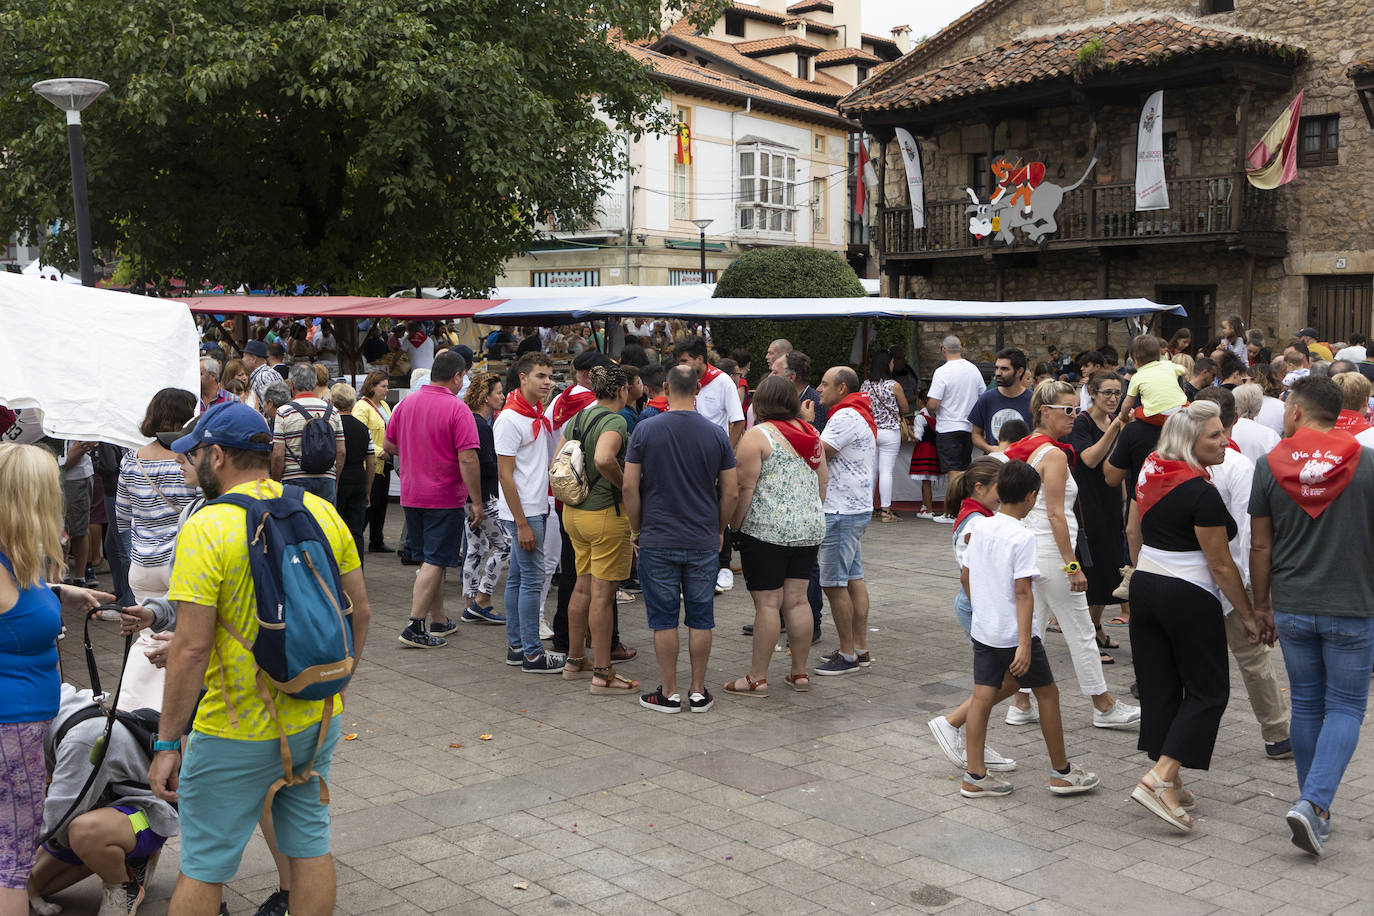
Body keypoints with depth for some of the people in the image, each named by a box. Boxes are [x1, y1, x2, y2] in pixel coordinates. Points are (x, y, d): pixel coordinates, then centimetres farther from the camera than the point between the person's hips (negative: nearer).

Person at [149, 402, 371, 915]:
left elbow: (191, 649, -19)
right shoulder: (323, 512, 1)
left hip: (237, 734, -5)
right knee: (310, 844, 19)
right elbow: (359, 614, 7)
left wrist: (166, 744, -11)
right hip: (317, 720, 6)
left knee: (203, 867, 9)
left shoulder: (206, 529, -17)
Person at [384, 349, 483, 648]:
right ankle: (414, 627, -6)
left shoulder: (406, 403, 5)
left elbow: (388, 445, 14)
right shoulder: (457, 409, -14)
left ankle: (439, 620, 26)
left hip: (411, 497, 7)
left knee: (432, 557, 18)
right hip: (445, 497, -7)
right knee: (435, 562, -2)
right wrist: (476, 501, -14)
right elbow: (467, 458, -19)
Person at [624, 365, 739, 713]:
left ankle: (669, 693, 11)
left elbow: (630, 486, -5)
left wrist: (636, 529, 8)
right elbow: (731, 492, 0)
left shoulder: (645, 430, -5)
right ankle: (698, 691, 15)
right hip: (703, 541, 1)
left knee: (664, 619, 6)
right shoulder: (716, 434, -2)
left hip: (657, 541, -1)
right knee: (701, 619, 9)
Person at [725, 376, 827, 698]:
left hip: (767, 530, -6)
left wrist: (734, 524, -5)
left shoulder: (757, 436, -10)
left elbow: (745, 487, -14)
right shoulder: (810, 433, 10)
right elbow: (824, 480, 16)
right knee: (797, 599, 12)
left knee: (767, 603, -3)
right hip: (809, 529, 6)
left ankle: (757, 678, 4)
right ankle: (800, 673, 17)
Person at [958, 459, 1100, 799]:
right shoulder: (1022, 538, -17)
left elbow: (965, 576, 13)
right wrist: (1024, 644, -22)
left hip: (983, 629, 7)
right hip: (1014, 633, -7)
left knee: (983, 696, 6)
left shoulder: (980, 529, 4)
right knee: (1047, 693, 9)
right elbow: (1023, 592, -21)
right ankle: (1062, 772, 20)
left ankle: (975, 777, 8)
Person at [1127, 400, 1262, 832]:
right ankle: (1158, 779, -7)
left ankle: (1168, 783, 19)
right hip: (1189, 598, -8)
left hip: (1144, 586, 8)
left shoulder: (1151, 473, 4)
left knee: (1158, 687, 12)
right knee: (1208, 690, 3)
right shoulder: (1201, 492, -19)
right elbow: (1221, 565, -15)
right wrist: (1248, 615, -6)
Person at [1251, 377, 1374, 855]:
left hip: (1293, 609, 2)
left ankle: (1315, 810, 24)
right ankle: (1314, 802, -9)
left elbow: (1260, 546, 0)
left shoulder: (1270, 466, -4)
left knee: (1306, 705, 15)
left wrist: (1261, 604, 11)